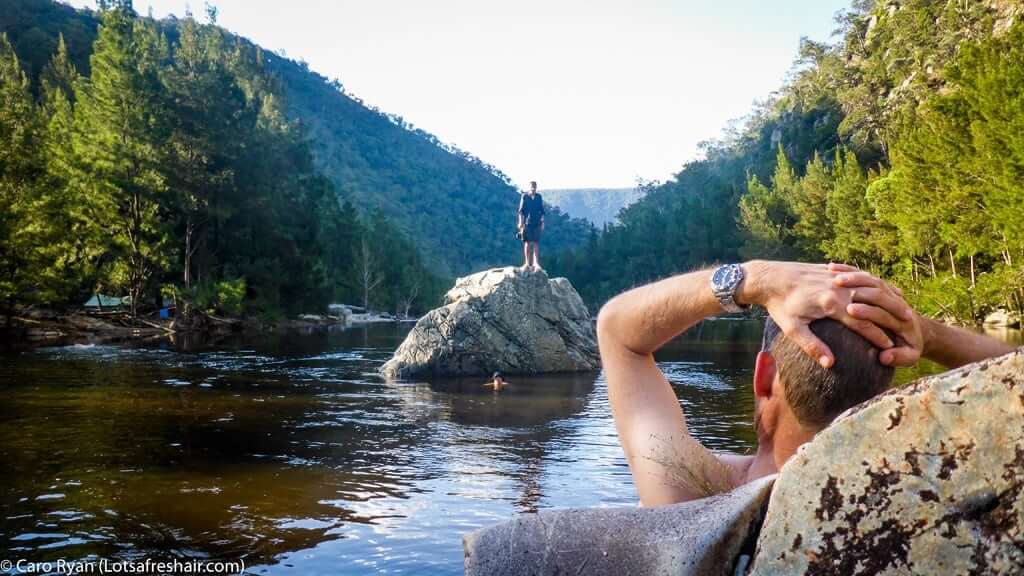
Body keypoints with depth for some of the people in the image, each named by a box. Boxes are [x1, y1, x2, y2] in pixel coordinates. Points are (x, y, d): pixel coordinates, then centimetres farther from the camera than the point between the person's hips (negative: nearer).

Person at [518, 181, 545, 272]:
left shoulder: (539, 197, 8)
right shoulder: (524, 196, 1)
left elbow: (542, 211, 12)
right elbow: (521, 211, 0)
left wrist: (542, 222, 6)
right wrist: (521, 222, -7)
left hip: (536, 223, 2)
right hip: (527, 223, -2)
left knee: (536, 243, -1)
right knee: (527, 243, 1)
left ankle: (536, 263, -2)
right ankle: (527, 263, 5)